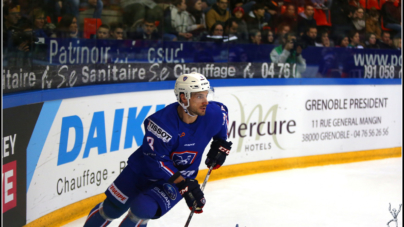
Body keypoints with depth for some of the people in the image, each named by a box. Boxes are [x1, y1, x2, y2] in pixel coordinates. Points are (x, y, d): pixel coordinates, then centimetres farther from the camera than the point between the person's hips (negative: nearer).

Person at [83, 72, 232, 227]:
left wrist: (221, 144, 1)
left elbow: (222, 111, 9)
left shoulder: (212, 114, -18)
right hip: (143, 169, -1)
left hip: (181, 176, 1)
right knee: (112, 208, 5)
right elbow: (157, 161, -28)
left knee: (142, 208, -24)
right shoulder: (162, 123, -32)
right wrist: (184, 185, -30)